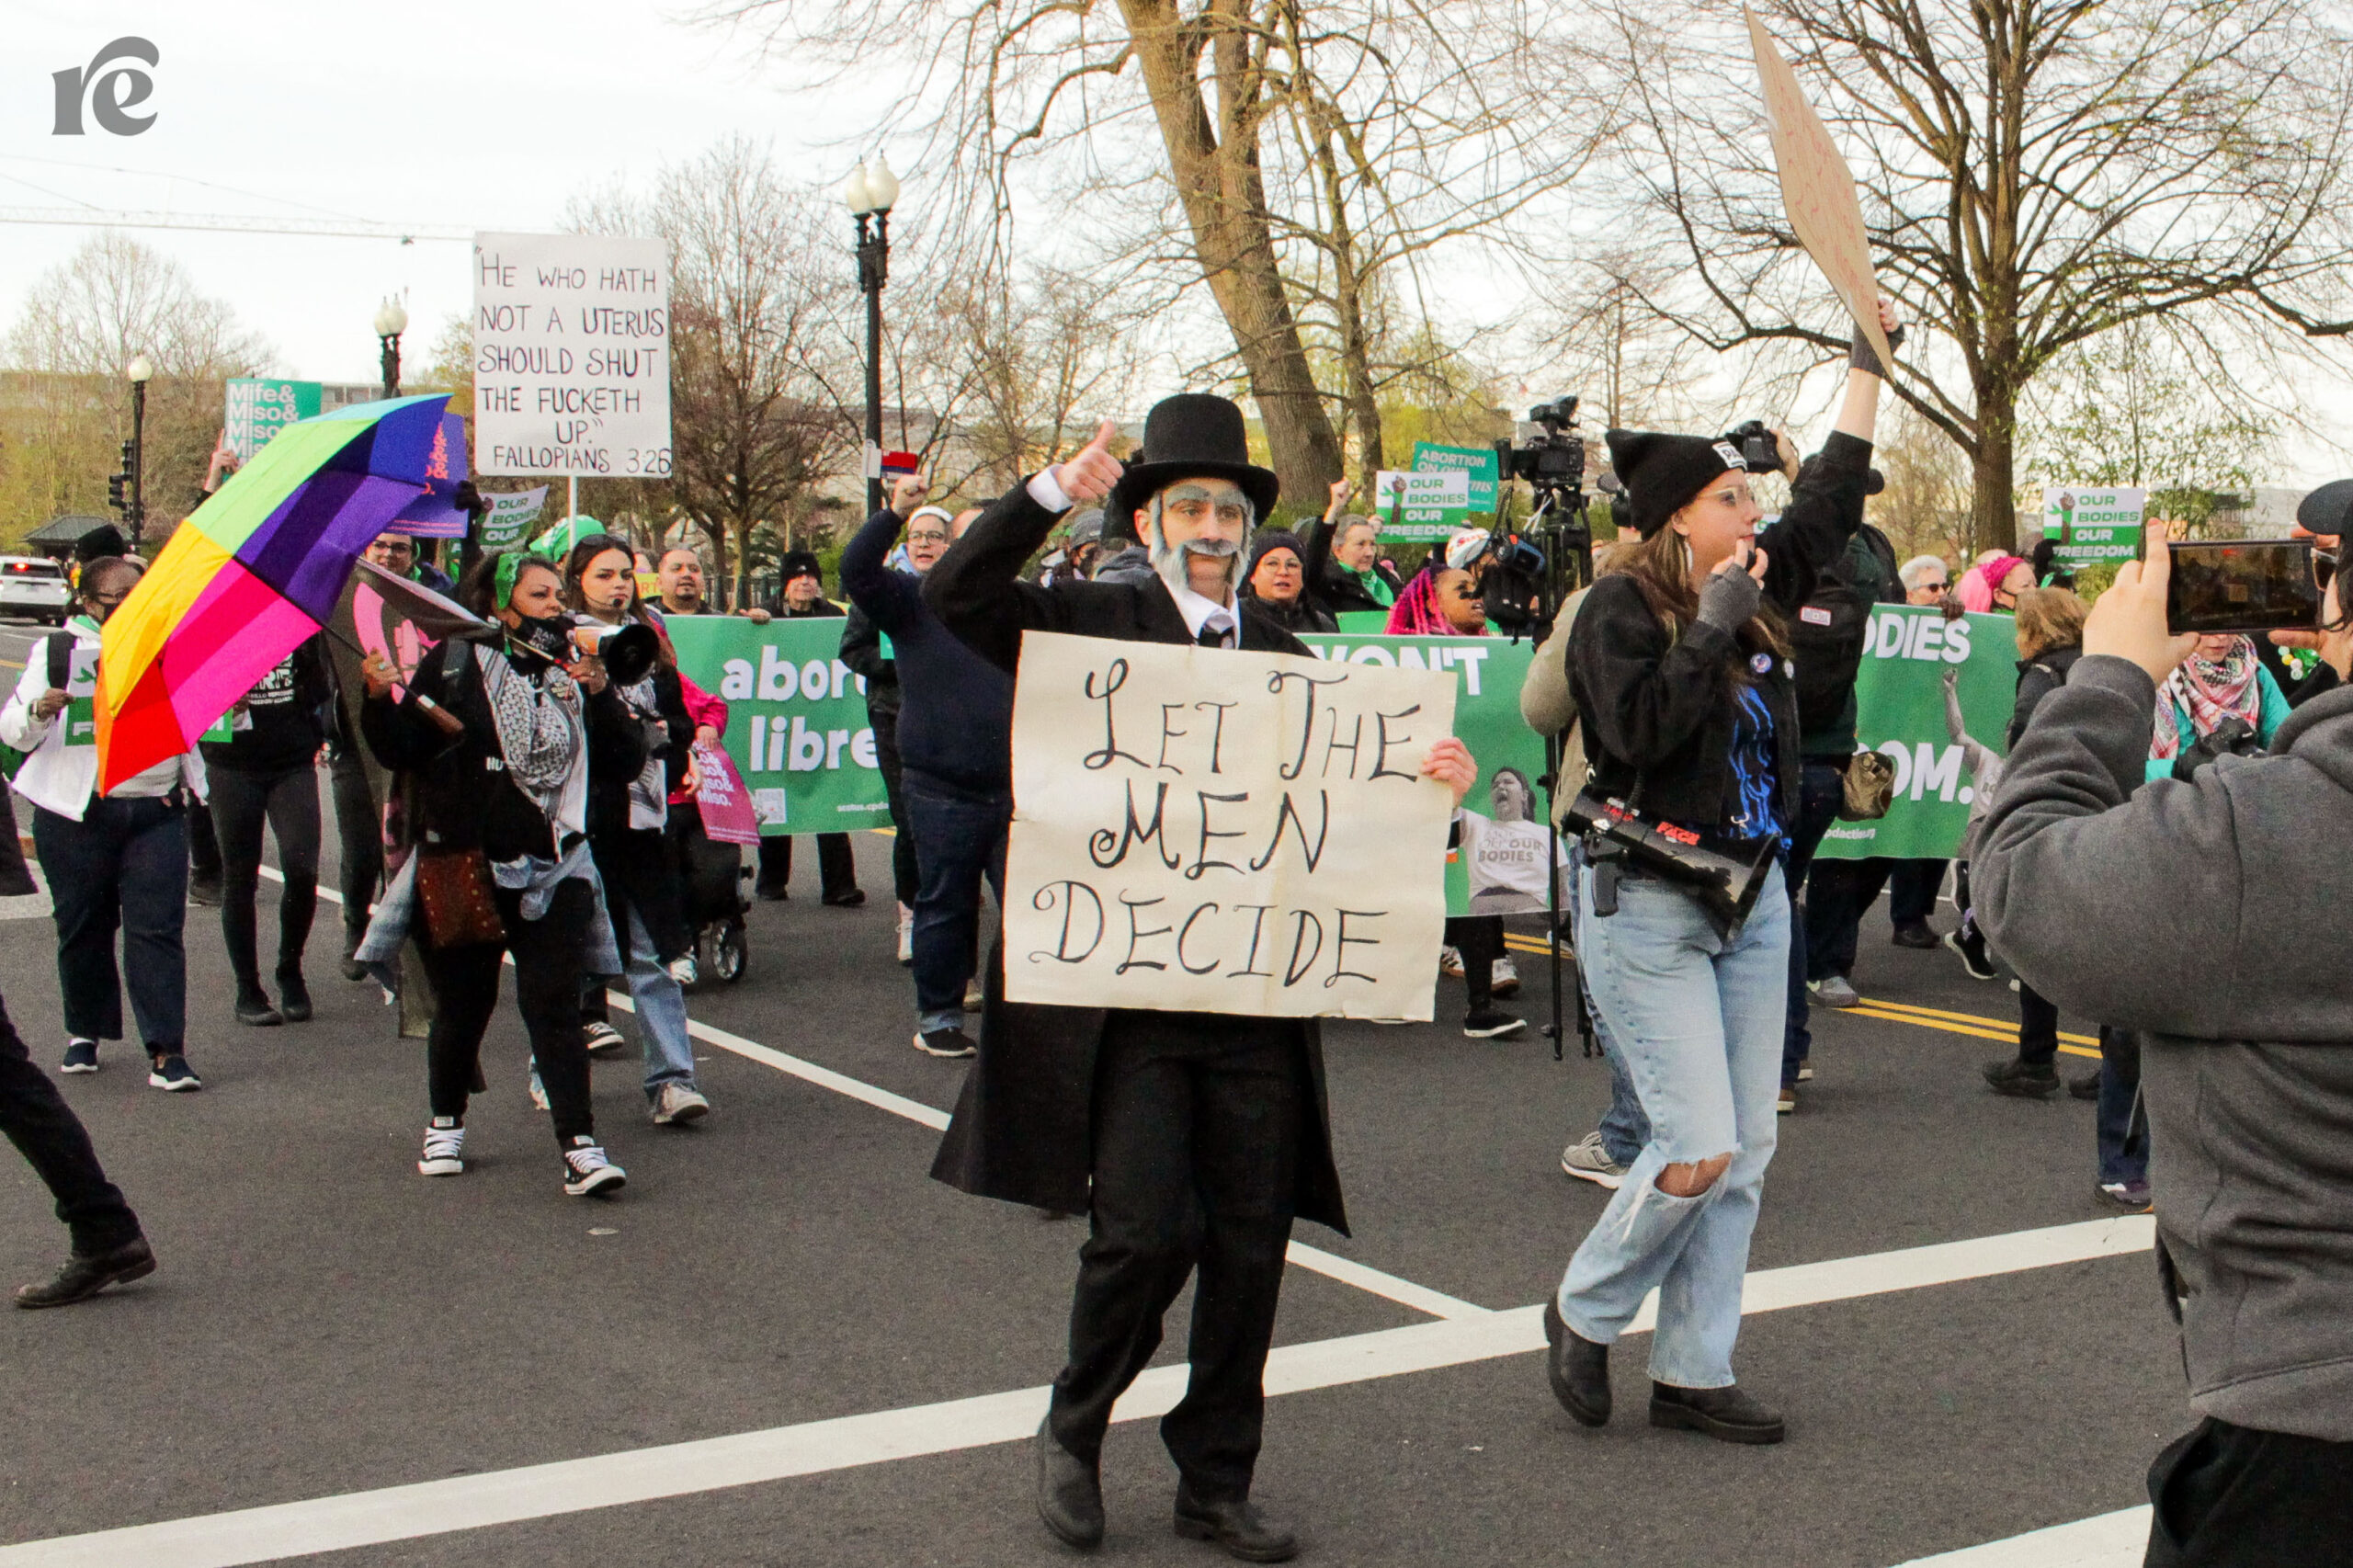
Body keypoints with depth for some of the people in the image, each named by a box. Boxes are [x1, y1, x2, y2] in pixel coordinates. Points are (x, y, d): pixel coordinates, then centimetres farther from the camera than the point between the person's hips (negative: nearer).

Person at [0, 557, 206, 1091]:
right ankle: (84, 1032, 28)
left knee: (157, 929, -7)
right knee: (83, 929, 8)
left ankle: (166, 1052, -11)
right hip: (76, 813, -1)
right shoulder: (57, 651, 4)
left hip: (157, 812, 2)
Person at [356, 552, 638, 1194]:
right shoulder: (453, 665, 2)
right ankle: (446, 1124, 32)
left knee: (553, 1004, -7)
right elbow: (400, 752, -4)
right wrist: (380, 699, -20)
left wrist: (601, 697, -8)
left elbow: (625, 765, 3)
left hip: (552, 870, 1)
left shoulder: (573, 673, 9)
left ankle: (580, 1146, -10)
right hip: (463, 866, -1)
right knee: (463, 1001, 10)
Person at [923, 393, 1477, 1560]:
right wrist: (1051, 492, -13)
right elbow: (954, 597, -5)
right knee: (1143, 1232, -8)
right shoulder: (1091, 625, 5)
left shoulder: (1287, 660, 15)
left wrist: (1432, 784, -8)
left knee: (1249, 1246, 7)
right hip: (1126, 995, -4)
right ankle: (1072, 1432, 21)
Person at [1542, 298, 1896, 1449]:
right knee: (1700, 1147, -11)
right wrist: (1713, 625, -18)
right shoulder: (1621, 606, -11)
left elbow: (1832, 499, 18)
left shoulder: (1758, 591, 9)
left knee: (1746, 1148, 7)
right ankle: (1584, 1313, 15)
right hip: (1647, 907, -8)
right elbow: (1639, 729, -24)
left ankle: (1693, 1373, 17)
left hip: (1753, 899, 8)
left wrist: (1867, 360, 19)